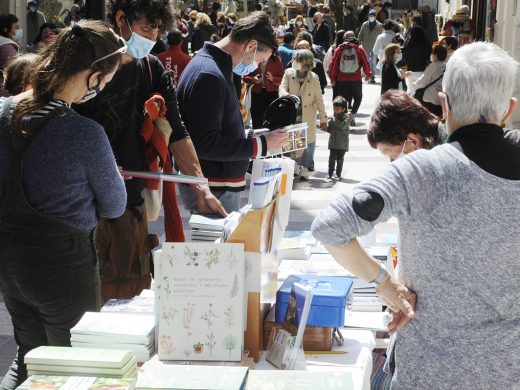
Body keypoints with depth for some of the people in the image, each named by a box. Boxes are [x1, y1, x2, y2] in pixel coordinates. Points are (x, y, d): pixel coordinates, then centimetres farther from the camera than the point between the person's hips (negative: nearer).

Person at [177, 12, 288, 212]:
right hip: (213, 189, -10)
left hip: (223, 186, 10)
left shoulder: (216, 68, 15)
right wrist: (260, 145, -18)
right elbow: (205, 144, -24)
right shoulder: (209, 76, -19)